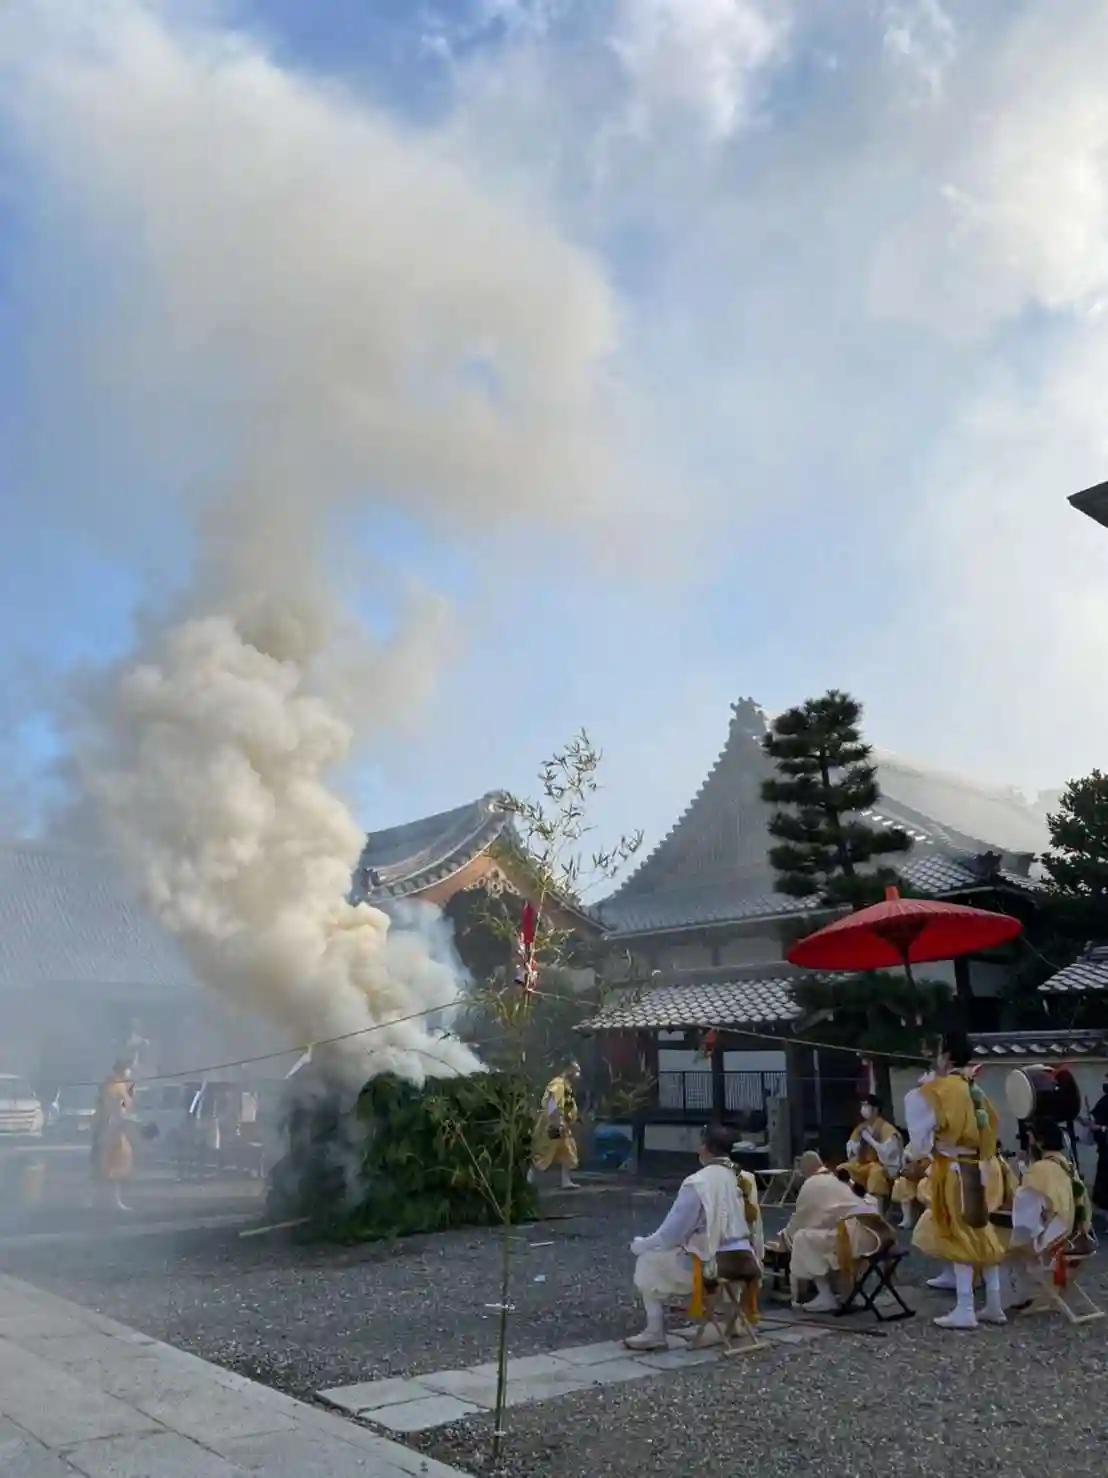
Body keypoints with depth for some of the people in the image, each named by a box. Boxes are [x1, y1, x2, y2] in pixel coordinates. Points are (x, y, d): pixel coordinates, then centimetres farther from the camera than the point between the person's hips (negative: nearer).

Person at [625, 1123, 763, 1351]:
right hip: (745, 1262, 7)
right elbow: (754, 1226, 12)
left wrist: (639, 1244, 5)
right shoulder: (746, 1179, 3)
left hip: (711, 1264, -7)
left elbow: (671, 1234, -11)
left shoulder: (697, 1183, -16)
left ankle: (655, 1334, 11)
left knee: (648, 1262, 10)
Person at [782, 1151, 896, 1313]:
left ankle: (826, 1298, 3)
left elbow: (799, 1220, 17)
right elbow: (819, 1217, 40)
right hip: (878, 1232, 9)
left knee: (803, 1239, 3)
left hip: (859, 1234, -9)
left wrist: (786, 1236, 37)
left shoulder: (811, 1184, 5)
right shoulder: (835, 1181, 29)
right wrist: (789, 1235, 49)